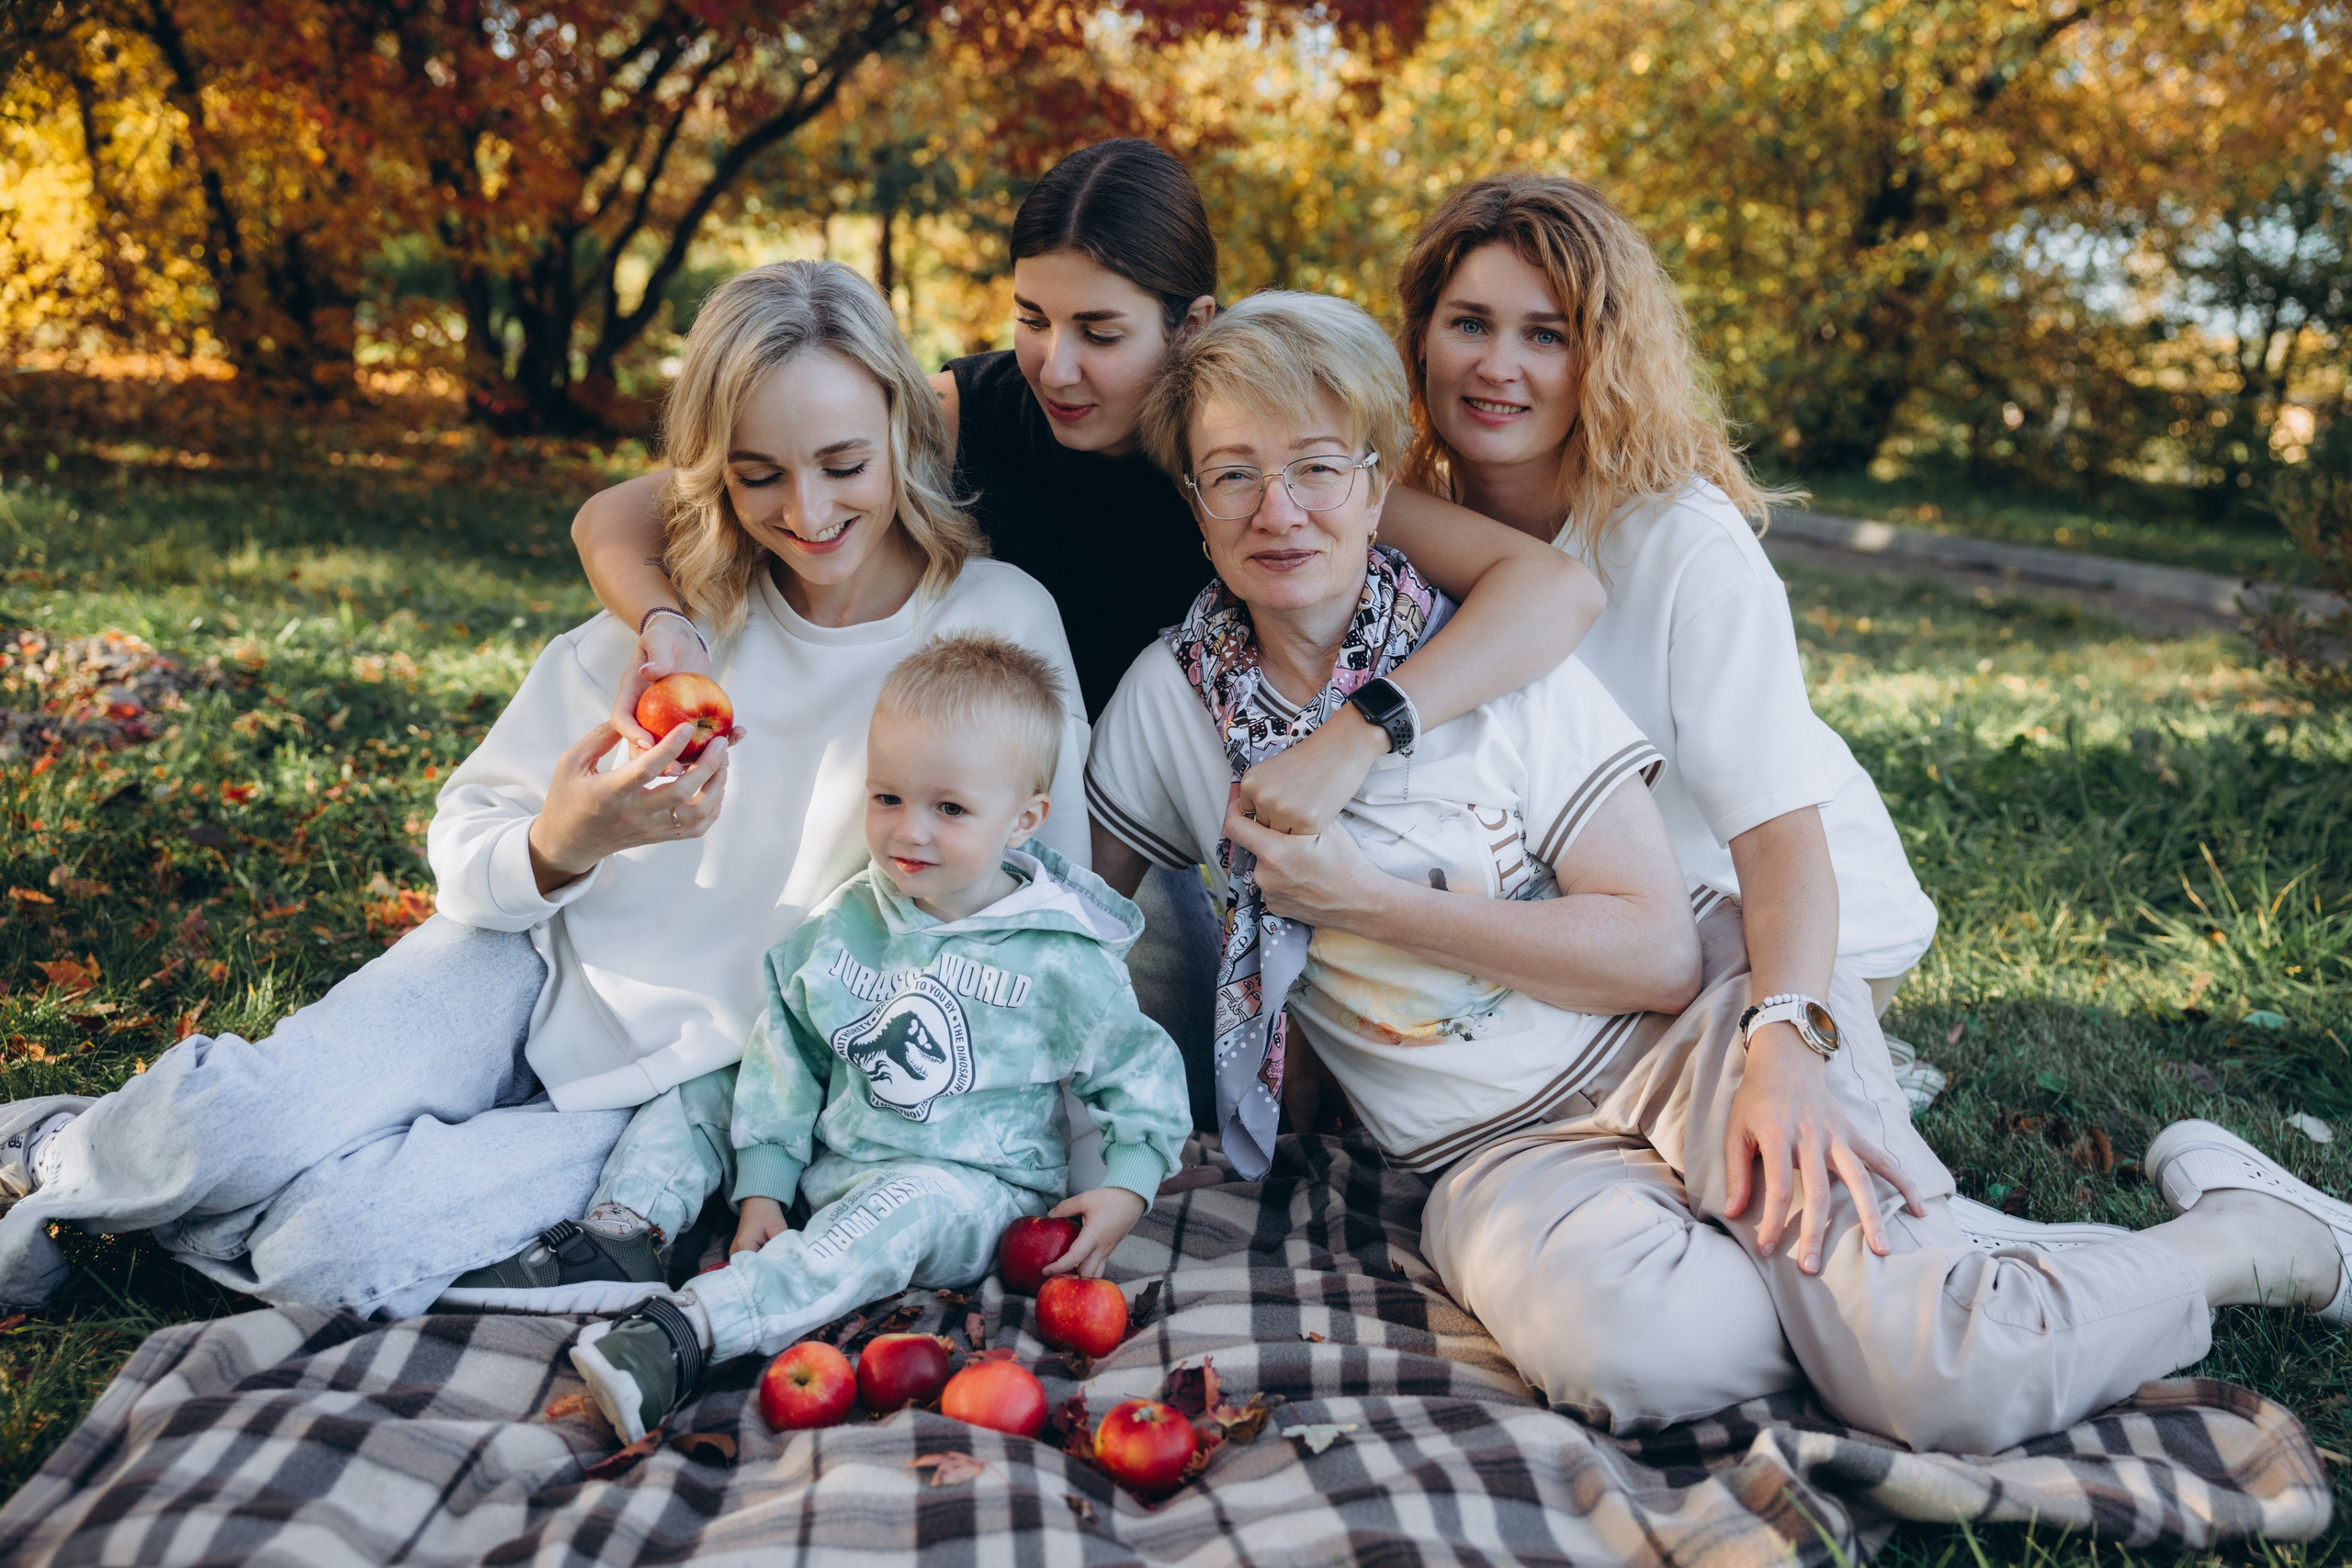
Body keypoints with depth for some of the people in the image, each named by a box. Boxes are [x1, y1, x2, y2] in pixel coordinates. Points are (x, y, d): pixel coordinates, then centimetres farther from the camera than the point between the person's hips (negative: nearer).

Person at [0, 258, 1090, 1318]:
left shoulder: (1000, 627, -12)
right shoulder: (680, 601, -3)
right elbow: (466, 848, -1)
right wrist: (558, 847, -25)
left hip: (701, 1082, -2)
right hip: (552, 966, 2)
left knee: (346, 1247, -24)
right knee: (238, 1121, -25)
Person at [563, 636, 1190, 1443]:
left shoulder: (1059, 959, -9)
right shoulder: (843, 925, 1)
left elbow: (1141, 1071, -1)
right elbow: (786, 1052, 6)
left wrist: (1125, 1189, -14)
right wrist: (762, 1184, -1)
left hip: (969, 1188, -5)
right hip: (829, 1162, 5)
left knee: (903, 1208, -38)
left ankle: (688, 1330, -50)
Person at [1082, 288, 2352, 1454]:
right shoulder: (1172, 699, 1)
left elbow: (1659, 947, -11)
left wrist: (1367, 900, -16)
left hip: (1698, 1033, -1)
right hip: (1507, 1151, 1)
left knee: (1954, 1384, -22)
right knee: (1636, 1346, -36)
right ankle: (1872, 1275, -5)